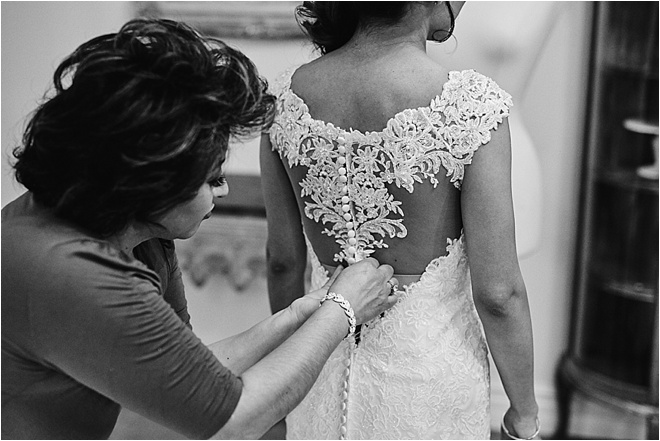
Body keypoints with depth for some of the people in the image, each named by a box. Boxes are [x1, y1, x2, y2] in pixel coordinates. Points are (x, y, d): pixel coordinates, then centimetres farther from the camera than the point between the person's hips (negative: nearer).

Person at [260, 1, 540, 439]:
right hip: (431, 364, -3)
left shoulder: (287, 93, -10)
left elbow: (283, 260, 0)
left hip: (329, 367, 4)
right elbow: (498, 293, -18)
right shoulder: (471, 105, -23)